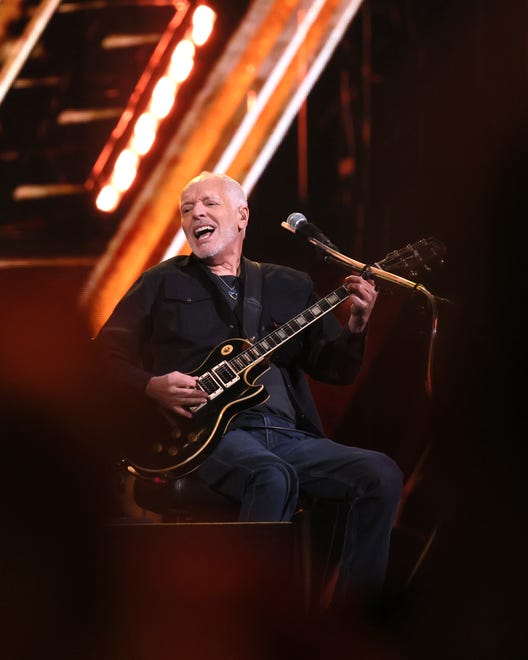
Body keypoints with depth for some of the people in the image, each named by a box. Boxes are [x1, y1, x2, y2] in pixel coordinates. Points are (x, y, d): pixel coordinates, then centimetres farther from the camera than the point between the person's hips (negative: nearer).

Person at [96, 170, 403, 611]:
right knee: (274, 477, -37)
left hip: (289, 434, 4)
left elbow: (337, 370, 16)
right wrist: (152, 386, -9)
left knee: (382, 475, -20)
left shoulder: (291, 286, 22)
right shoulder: (163, 283, 16)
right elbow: (104, 352, 10)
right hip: (209, 430, -4)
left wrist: (357, 326, -4)